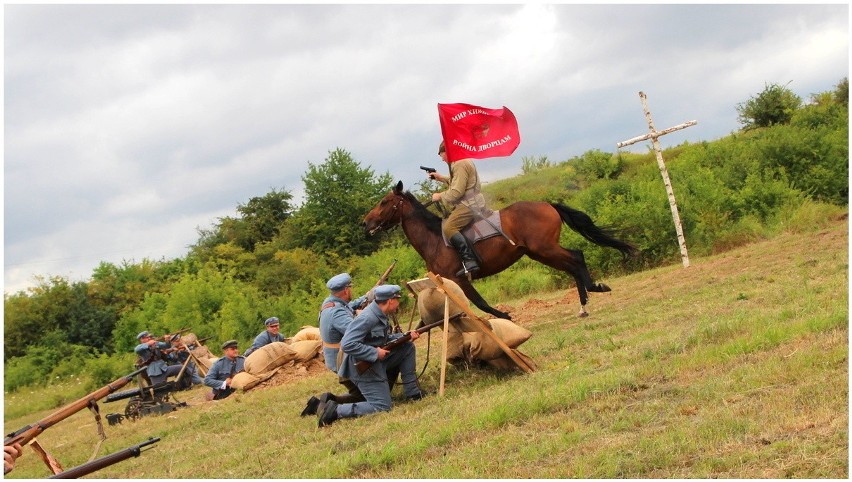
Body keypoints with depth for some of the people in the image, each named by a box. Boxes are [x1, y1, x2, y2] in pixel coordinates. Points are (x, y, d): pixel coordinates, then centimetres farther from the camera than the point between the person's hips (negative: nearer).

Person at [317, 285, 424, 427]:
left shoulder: (380, 315, 3)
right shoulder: (367, 318, -27)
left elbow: (384, 339, 17)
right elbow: (346, 345, -31)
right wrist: (375, 353, -27)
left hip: (376, 360, 10)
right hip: (363, 367, -10)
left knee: (407, 346, 11)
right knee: (382, 407, -10)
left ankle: (412, 393, 16)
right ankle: (335, 410, -7)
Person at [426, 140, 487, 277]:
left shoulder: (460, 165, -15)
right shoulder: (464, 161, 19)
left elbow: (456, 192, -20)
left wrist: (439, 196, -7)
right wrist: (441, 178, 29)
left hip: (469, 204, -12)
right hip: (472, 202, 12)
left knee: (448, 228, -25)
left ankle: (469, 260, -34)